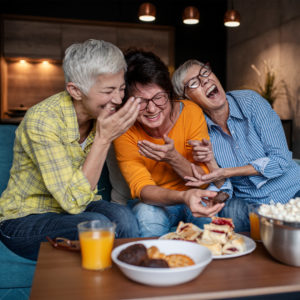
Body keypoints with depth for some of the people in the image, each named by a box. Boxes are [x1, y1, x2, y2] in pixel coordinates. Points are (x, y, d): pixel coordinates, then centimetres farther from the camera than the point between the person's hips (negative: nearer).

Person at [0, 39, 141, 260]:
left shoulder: (100, 115, -7)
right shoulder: (42, 120, -27)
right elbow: (73, 202, -29)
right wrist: (103, 139, -31)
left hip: (75, 206, 5)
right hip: (23, 220, -5)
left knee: (122, 217, -25)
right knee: (97, 224, -31)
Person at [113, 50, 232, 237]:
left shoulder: (191, 112, -15)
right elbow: (142, 188, -25)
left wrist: (173, 158, -32)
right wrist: (184, 196, -46)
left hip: (193, 196, 1)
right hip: (153, 202, -1)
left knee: (205, 205, -31)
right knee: (147, 214, -34)